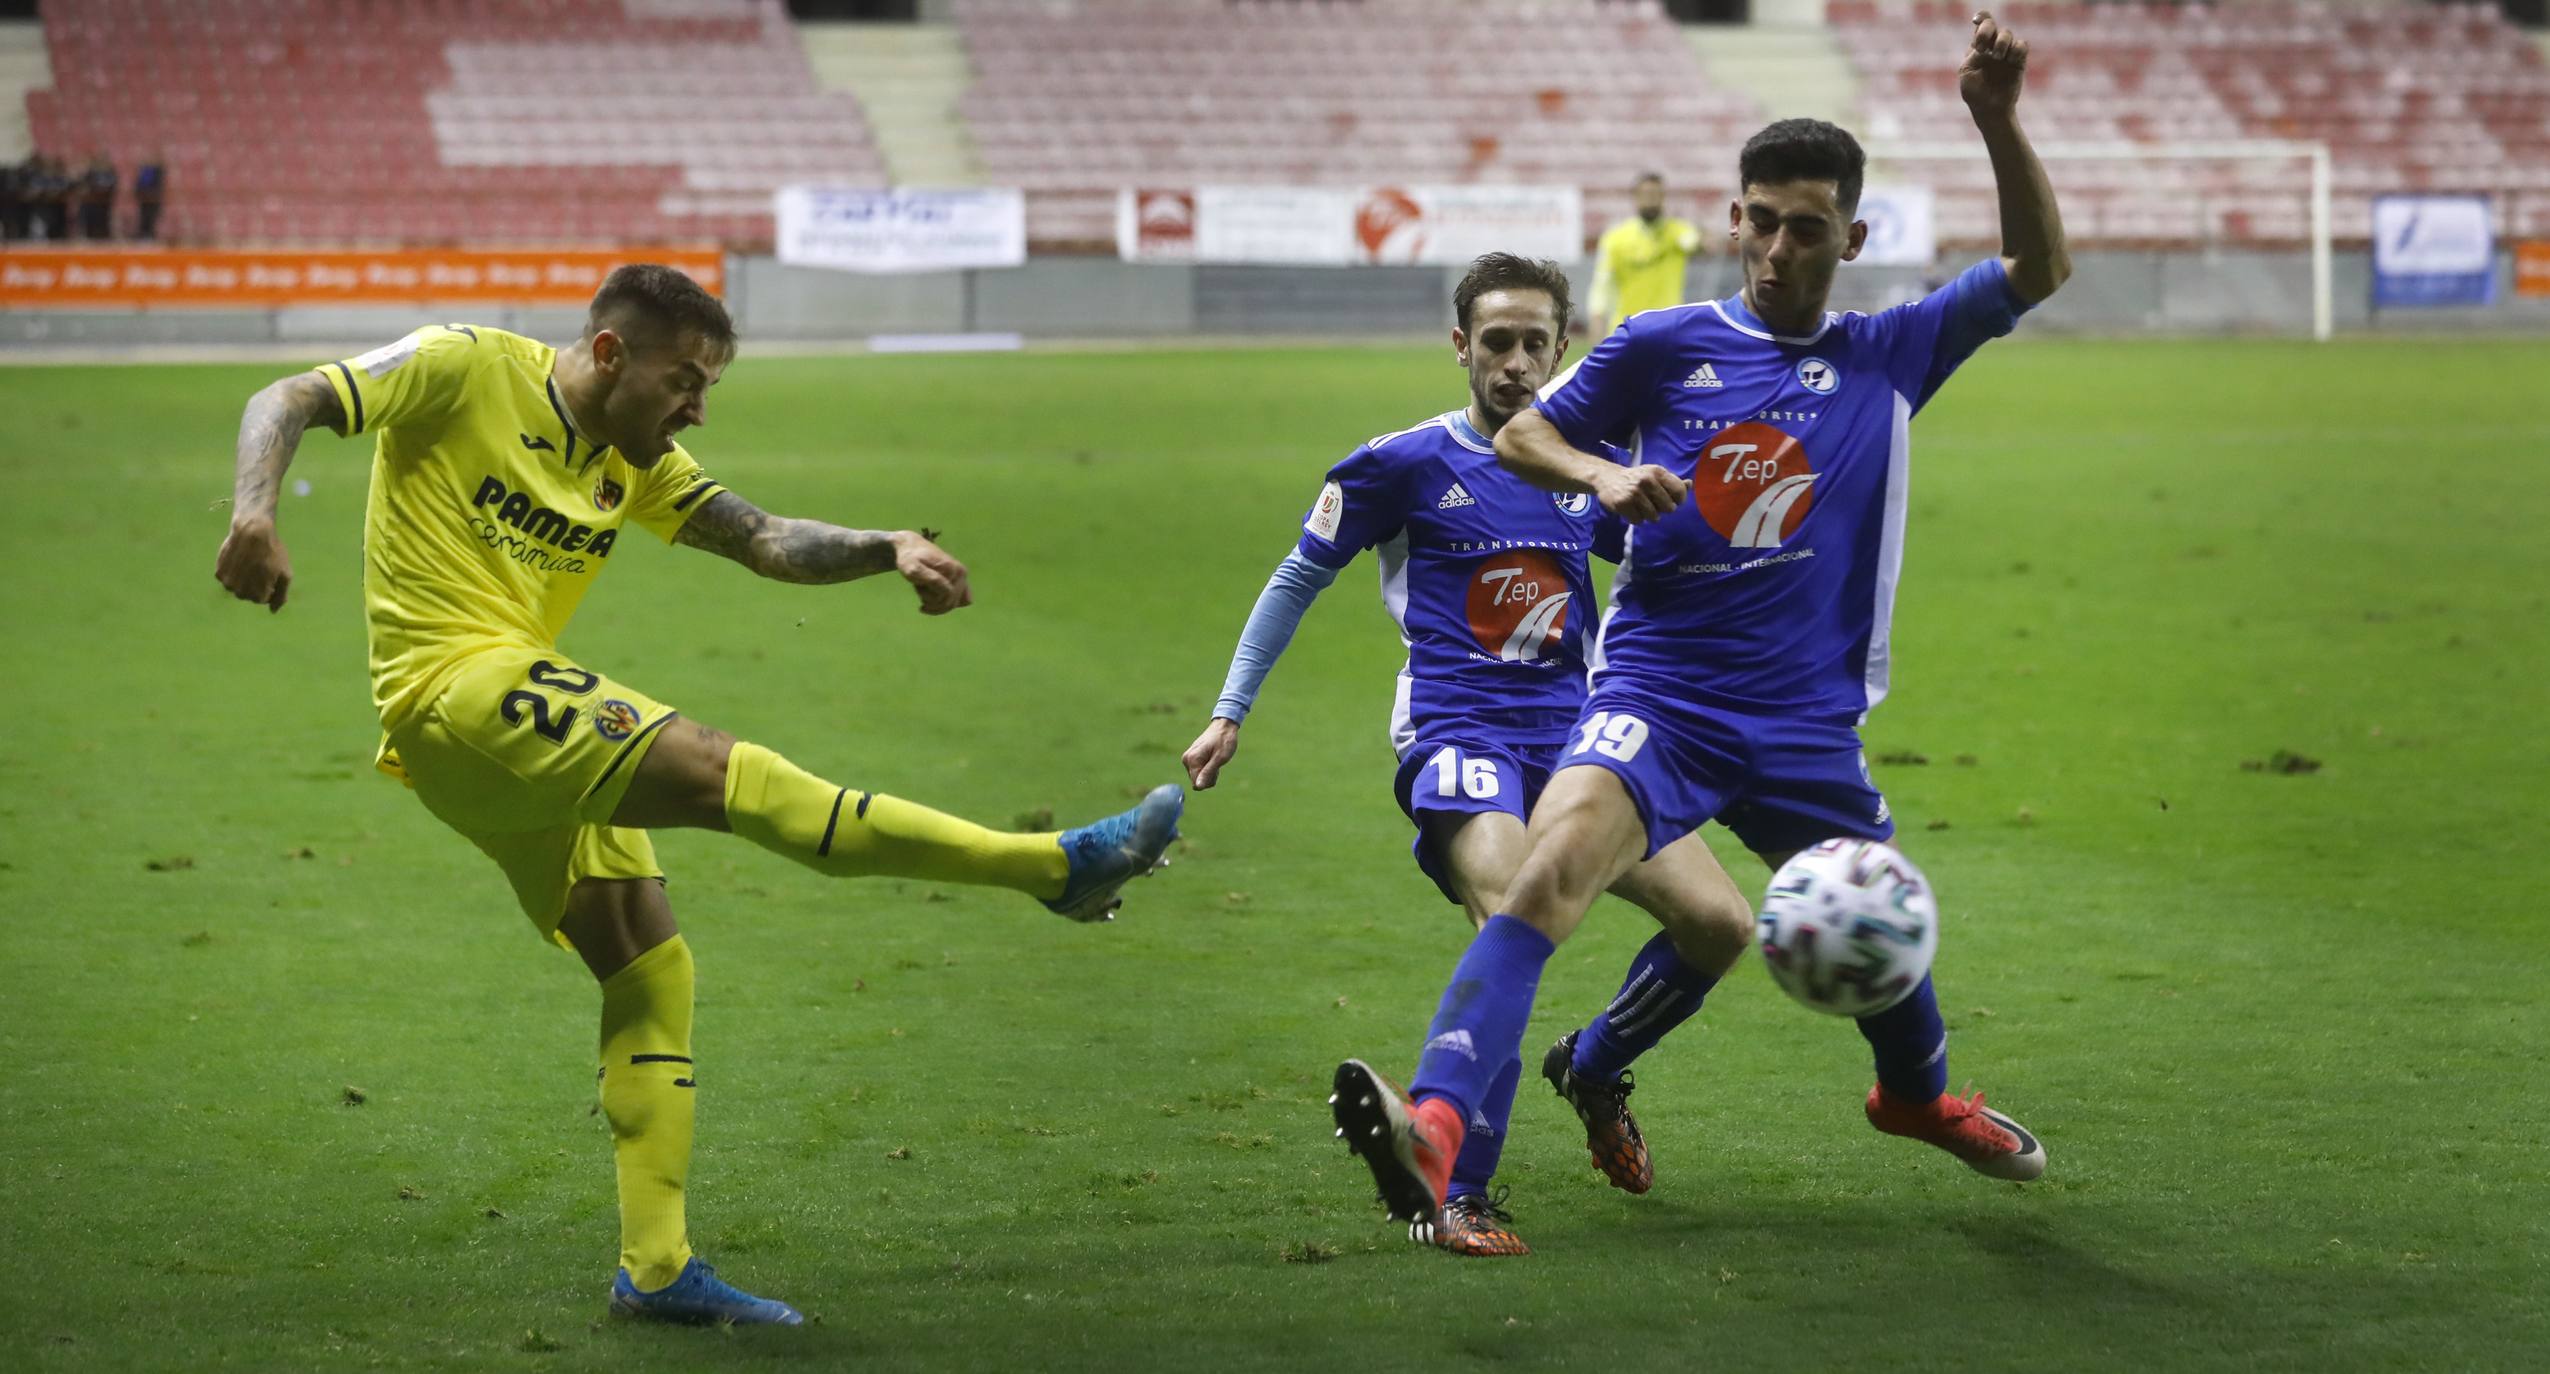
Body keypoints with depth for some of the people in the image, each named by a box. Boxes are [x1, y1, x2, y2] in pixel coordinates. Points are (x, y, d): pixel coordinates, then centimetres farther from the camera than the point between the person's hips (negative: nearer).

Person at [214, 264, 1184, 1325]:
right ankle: (1057, 865, -26)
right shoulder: (464, 369, -5)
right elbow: (287, 404, -9)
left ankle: (655, 1266, 9)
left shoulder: (633, 461, 16)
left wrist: (890, 550, -9)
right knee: (719, 769, -20)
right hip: (456, 684, -10)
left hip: (527, 728, 10)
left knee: (651, 967, 6)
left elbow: (766, 540, 10)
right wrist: (255, 512, -30)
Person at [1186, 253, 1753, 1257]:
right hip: (1457, 732, -5)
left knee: (1718, 921, -11)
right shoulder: (1406, 463, 1)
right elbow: (1298, 578, 12)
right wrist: (1229, 712, 9)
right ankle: (1454, 1198, -27)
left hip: (1573, 734, 5)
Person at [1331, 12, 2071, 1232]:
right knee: (1553, 866, -29)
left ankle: (1918, 1097, 52)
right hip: (1656, 696, -3)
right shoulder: (1663, 347, 3)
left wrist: (1997, 123, -10)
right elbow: (1520, 436, 10)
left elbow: (2038, 270, 2)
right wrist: (1601, 476, -11)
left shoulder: (1889, 355, 7)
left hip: (1806, 724, 3)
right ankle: (1434, 1125, -44)